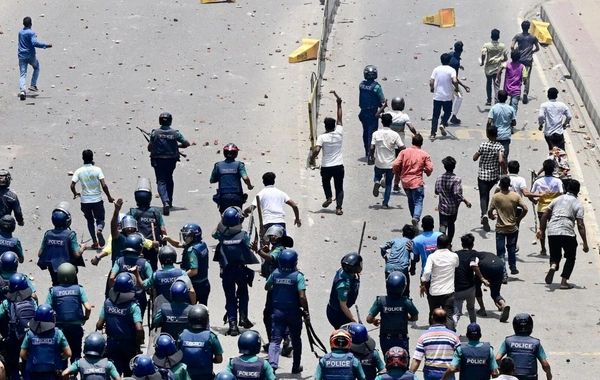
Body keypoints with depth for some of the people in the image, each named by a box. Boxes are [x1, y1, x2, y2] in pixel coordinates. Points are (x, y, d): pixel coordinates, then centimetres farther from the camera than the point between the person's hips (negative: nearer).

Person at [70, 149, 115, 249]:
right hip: (97, 200, -1)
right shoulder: (97, 170, -8)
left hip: (85, 201, 1)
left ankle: (95, 242, 12)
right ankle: (99, 230, -24)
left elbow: (72, 185, -8)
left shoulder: (79, 171, -4)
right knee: (100, 219, 10)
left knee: (90, 221, 18)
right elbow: (104, 185, -13)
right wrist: (109, 197, 0)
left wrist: (75, 193, 13)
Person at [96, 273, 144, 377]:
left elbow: (99, 325, -8)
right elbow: (139, 329, -28)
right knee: (128, 371, 19)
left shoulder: (108, 303, -9)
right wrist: (140, 340, -9)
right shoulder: (132, 306, -20)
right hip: (128, 344, -2)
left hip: (112, 343, 2)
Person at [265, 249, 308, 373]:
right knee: (296, 340, 17)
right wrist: (306, 312, -7)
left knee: (275, 340, -1)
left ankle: (272, 364, -22)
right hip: (294, 312, -2)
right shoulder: (298, 276, -13)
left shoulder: (275, 273, -1)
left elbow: (267, 287, 15)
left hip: (278, 311, 2)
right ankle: (296, 367, 27)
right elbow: (302, 297, -18)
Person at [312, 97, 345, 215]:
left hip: (326, 167, -1)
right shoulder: (339, 134, -4)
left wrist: (312, 159, -2)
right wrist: (339, 104, 15)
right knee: (339, 188, 6)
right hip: (339, 166, 1)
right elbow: (339, 119, 7)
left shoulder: (322, 137, -11)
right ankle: (338, 208, -5)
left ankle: (329, 197, 13)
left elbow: (317, 150, -21)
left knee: (326, 182, 30)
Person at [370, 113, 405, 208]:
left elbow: (372, 148, -11)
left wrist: (371, 157, 7)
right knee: (389, 183, 13)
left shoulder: (376, 133, -7)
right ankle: (385, 203, 9)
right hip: (391, 164, 0)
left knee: (377, 176, 28)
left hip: (379, 163, 1)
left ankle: (377, 182, -6)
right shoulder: (395, 135, -10)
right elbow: (402, 148, -13)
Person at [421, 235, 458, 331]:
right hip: (448, 291, 0)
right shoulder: (454, 256, -2)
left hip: (434, 291, 0)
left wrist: (422, 285, -5)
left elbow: (427, 272, -20)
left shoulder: (432, 256, -7)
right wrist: (450, 250, 23)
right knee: (448, 316, -4)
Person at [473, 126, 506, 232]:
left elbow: (474, 158, -6)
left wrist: (478, 153, 14)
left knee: (483, 196, -3)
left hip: (482, 175, -2)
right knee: (487, 193, 25)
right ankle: (484, 216, 33)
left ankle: (484, 214, -30)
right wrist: (505, 171, -9)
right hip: (494, 176, 2)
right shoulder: (500, 147, -10)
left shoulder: (483, 145, -11)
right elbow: (501, 160, -23)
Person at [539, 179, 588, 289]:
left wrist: (541, 230, 24)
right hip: (568, 233, -3)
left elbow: (545, 215, 13)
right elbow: (580, 225, -4)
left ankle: (553, 266, -15)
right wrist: (585, 243, -2)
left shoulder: (558, 199, 14)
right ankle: (564, 282, 7)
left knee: (555, 255, 19)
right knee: (570, 258, 16)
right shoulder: (578, 204, 3)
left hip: (552, 233, 3)